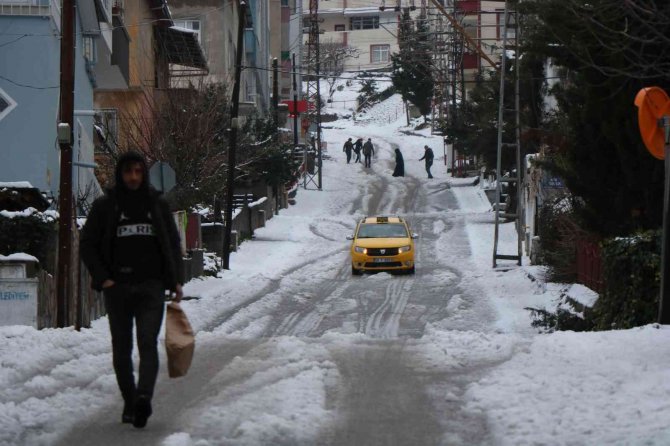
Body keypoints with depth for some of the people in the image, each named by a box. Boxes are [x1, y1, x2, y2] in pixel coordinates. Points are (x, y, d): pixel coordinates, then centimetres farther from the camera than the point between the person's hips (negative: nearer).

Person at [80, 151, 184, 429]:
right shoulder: (105, 207, 4)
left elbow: (173, 244, 16)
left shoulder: (157, 205, 9)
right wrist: (102, 278, -5)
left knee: (148, 343, -16)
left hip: (151, 287, -1)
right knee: (121, 348, 5)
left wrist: (176, 281, 7)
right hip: (117, 288, 1)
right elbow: (87, 244, 6)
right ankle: (129, 402, 13)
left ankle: (144, 397, -30)